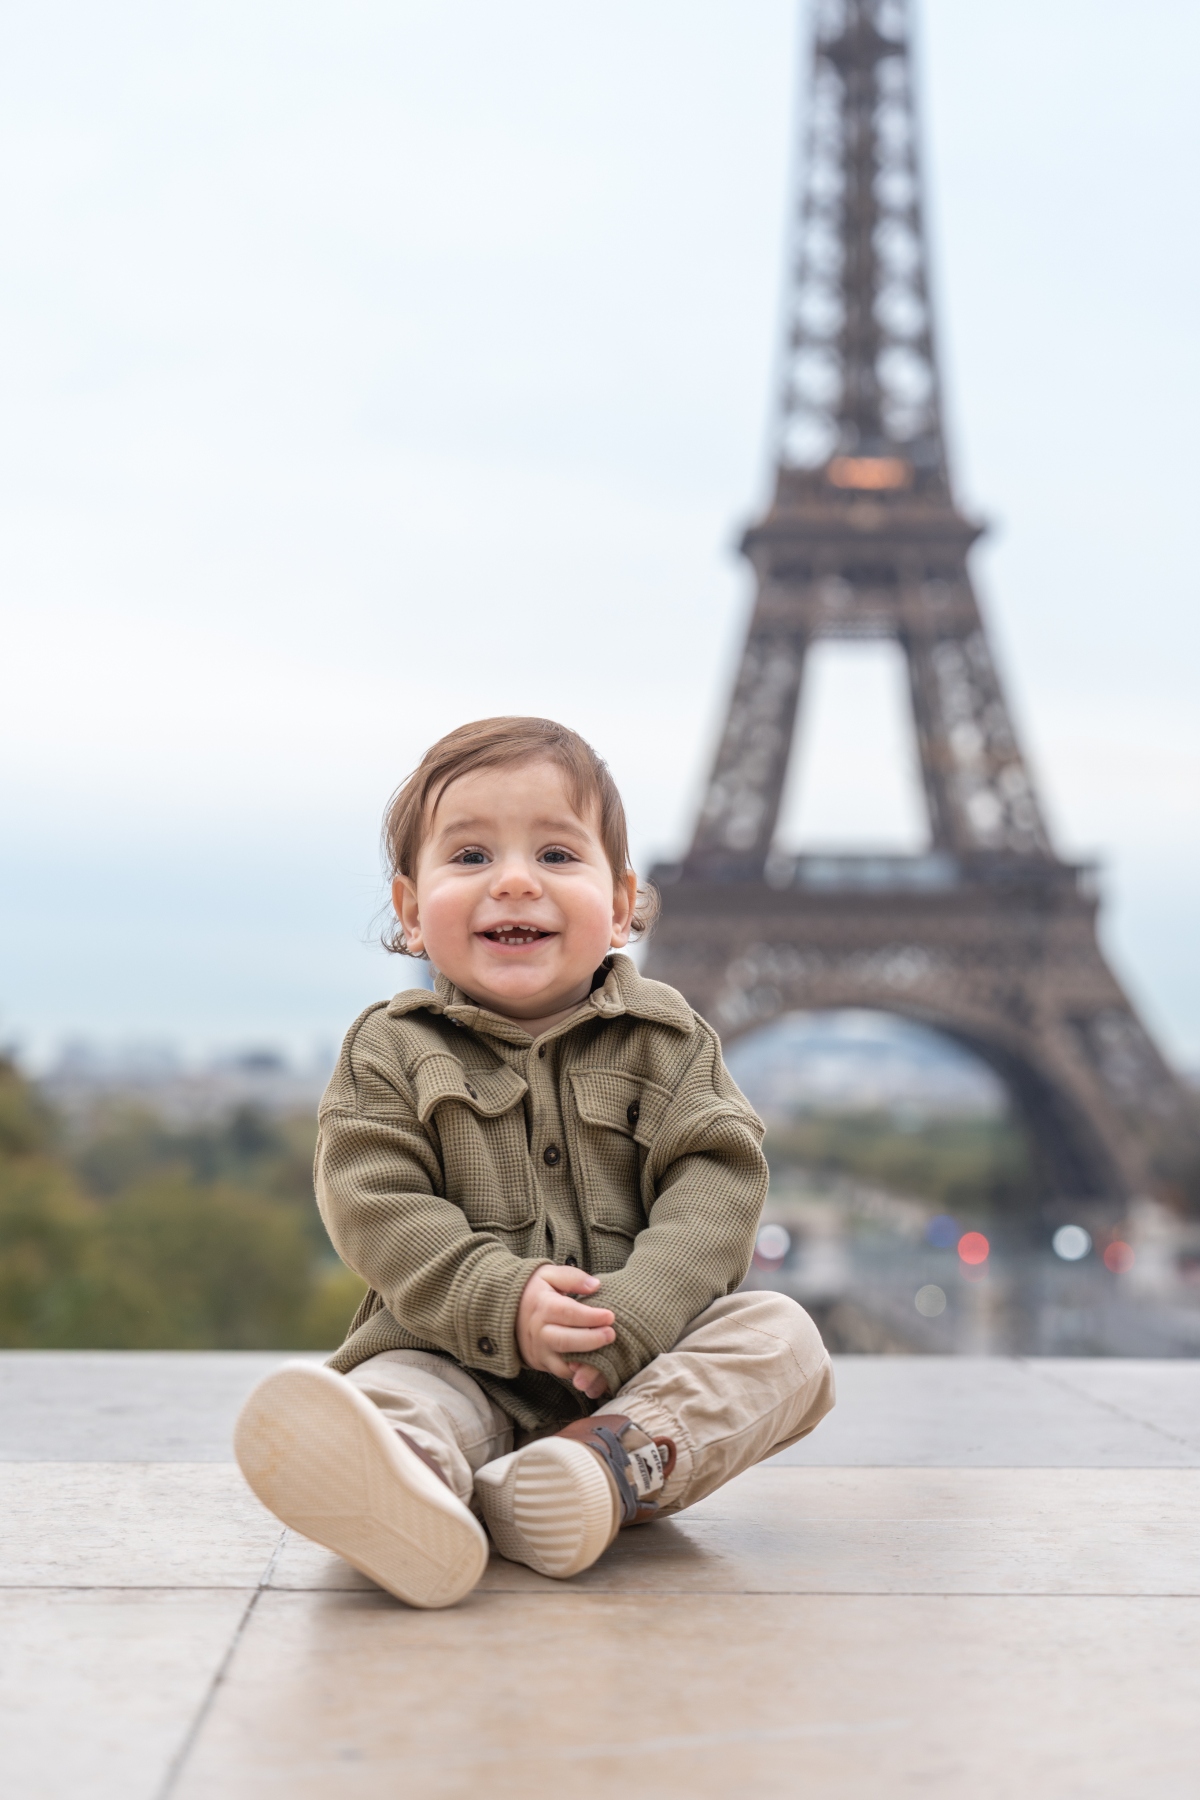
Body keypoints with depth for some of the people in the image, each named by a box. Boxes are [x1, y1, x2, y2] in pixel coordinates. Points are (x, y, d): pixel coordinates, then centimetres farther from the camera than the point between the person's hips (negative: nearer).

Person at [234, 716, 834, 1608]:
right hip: (461, 1361, -1)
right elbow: (375, 1208, -7)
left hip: (641, 1371, 2)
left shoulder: (667, 1040, 9)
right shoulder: (391, 1055, 6)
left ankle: (606, 1465, -44)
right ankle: (400, 1482, -65)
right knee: (395, 1390, -31)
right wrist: (498, 1303, -23)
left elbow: (718, 1182, -4)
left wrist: (636, 1313, -21)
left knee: (781, 1334, -22)